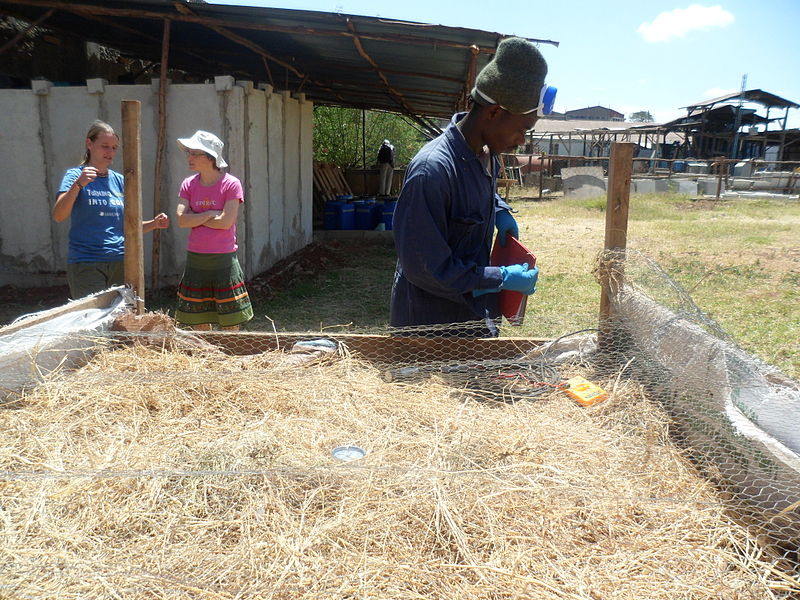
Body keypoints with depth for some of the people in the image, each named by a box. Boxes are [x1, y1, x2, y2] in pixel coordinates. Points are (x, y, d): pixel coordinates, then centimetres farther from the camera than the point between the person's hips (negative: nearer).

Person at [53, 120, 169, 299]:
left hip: (120, 263, 5)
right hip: (86, 264, -4)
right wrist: (78, 185, -28)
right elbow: (58, 216, -15)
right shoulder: (75, 175, -1)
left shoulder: (119, 180, 12)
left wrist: (153, 224, -2)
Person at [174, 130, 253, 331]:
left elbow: (226, 222, -17)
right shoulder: (188, 184, 5)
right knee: (198, 324, 10)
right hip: (195, 260, 4)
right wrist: (210, 213, -12)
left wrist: (196, 219, -7)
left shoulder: (231, 184, -8)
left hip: (224, 261, -4)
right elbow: (181, 220, -6)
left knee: (230, 325, 2)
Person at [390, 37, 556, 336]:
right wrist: (503, 278, -21)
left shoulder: (486, 154, -1)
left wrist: (499, 211, 4)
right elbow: (425, 268, -26)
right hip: (433, 325, -8)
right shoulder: (432, 169, -28)